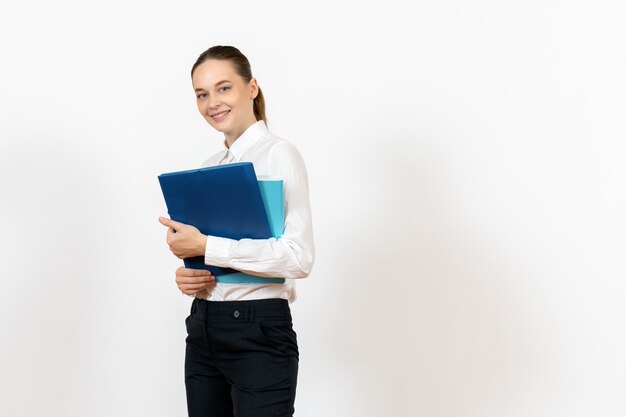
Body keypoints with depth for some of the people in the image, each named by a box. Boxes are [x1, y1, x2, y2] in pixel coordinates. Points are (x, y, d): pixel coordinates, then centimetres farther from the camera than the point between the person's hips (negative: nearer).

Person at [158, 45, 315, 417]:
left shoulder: (278, 154, -9)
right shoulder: (207, 169, 13)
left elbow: (300, 257, -19)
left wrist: (205, 247, -19)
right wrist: (187, 275, -2)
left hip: (259, 332, -7)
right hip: (203, 330, 7)